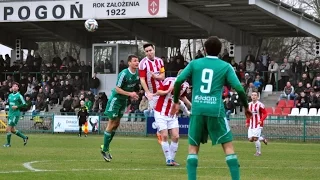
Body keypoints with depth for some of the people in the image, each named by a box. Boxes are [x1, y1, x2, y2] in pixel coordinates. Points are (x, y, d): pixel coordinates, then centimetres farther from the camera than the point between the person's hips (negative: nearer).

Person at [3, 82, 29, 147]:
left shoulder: (19, 96, -9)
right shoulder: (10, 95, 12)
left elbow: (24, 104, -9)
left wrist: (17, 106, -19)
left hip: (15, 114, -8)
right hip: (10, 114, 8)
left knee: (8, 129, -10)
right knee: (12, 130, 11)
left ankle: (8, 143, 2)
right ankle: (24, 137, 26)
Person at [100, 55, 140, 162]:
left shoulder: (137, 73, 0)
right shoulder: (124, 73, -23)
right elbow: (117, 89, -22)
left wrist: (134, 95, -1)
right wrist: (130, 94, -26)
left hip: (124, 100, 8)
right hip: (116, 98, -8)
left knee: (116, 124, 11)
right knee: (112, 124, -5)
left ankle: (106, 147, 23)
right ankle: (104, 150, 4)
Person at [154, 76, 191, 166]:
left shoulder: (185, 85, -3)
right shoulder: (169, 81, -19)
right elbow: (158, 92, -15)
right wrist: (168, 91, -33)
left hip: (172, 114, 5)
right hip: (161, 113, -5)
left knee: (175, 136, -4)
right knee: (164, 136, -9)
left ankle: (172, 159, 8)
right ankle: (168, 159, -1)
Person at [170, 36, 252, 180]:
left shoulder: (194, 64, 9)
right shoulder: (225, 67, 5)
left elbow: (178, 81, 2)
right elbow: (239, 88, -1)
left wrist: (176, 102, 15)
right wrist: (246, 107, 12)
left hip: (197, 110, 1)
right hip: (216, 110, -1)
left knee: (193, 147, 9)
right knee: (228, 145, 4)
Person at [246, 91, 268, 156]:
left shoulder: (260, 105, -9)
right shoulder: (249, 105, 10)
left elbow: (265, 114, -8)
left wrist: (261, 120, -22)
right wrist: (247, 122, 12)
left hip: (258, 125, -6)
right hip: (251, 125, 6)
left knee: (255, 138, -13)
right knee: (250, 139, -1)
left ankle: (258, 152, 7)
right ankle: (262, 139, 27)